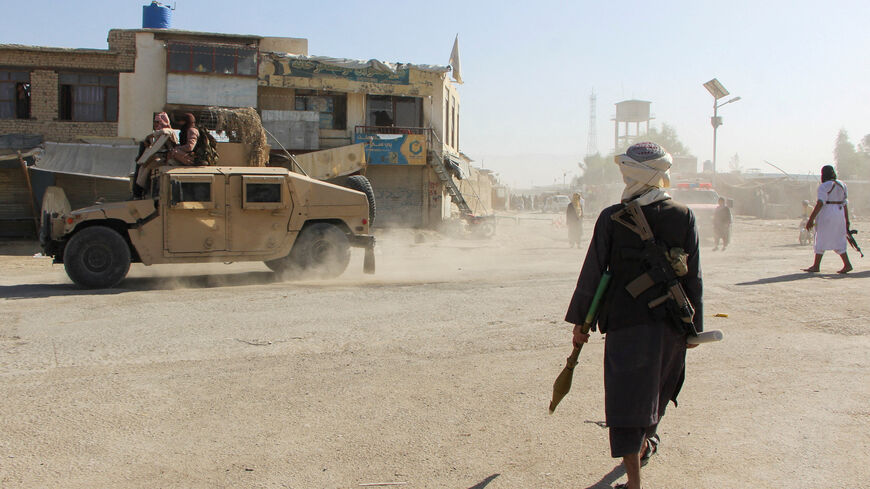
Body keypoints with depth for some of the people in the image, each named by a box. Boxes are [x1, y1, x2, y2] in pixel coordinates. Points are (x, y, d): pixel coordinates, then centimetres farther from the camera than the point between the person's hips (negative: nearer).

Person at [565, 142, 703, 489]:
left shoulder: (611, 218, -9)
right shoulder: (684, 217, -2)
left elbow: (592, 272, -5)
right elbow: (693, 277, 2)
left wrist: (580, 320, 5)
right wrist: (694, 324, 11)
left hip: (625, 321, -3)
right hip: (671, 323, 4)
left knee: (626, 398, 2)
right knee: (655, 391, 24)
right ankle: (645, 443, 49)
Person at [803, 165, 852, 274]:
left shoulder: (824, 186, -11)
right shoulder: (842, 185, 12)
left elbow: (820, 203, -20)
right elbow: (845, 203, 13)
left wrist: (811, 219, -22)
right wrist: (847, 220, 16)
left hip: (827, 214, -7)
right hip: (839, 214, 7)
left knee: (821, 240, 0)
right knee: (837, 241, 11)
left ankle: (816, 266, 4)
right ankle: (847, 264, 3)